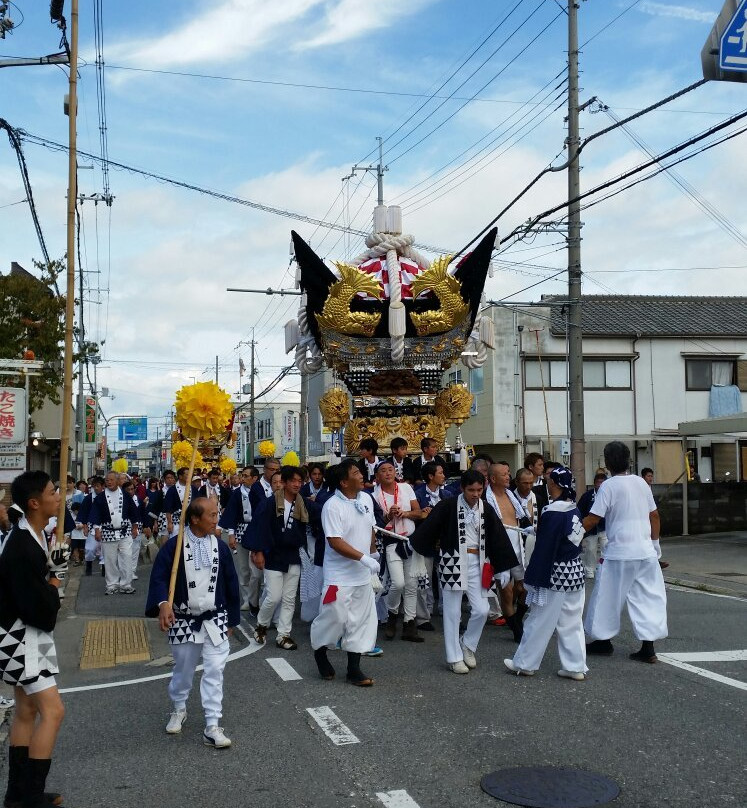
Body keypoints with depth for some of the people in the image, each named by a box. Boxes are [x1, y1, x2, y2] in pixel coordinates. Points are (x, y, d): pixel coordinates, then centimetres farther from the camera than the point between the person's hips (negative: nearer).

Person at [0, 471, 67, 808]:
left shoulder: (31, 535, 3)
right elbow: (39, 608, -26)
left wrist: (49, 585, -3)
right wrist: (53, 590, -8)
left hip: (28, 634, 10)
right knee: (53, 710, -9)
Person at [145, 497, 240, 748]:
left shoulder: (220, 547, -1)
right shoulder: (174, 545, -10)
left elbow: (231, 584, 7)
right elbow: (159, 577, -14)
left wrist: (231, 619, 10)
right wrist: (163, 603, -33)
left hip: (214, 620, 2)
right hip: (184, 620, -1)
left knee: (214, 671, -3)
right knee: (183, 669, 15)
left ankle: (212, 727, 3)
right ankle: (179, 709, 42)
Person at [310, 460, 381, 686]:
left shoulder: (366, 499, 3)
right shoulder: (332, 506, -19)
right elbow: (335, 542, -24)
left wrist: (374, 552, 26)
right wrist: (364, 558, -27)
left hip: (363, 574, 7)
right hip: (340, 576, -7)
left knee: (362, 621, 7)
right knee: (334, 617, -1)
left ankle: (353, 668, 16)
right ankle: (320, 651, 28)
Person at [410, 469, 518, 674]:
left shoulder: (486, 510, 3)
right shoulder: (448, 506, -10)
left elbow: (498, 538, 5)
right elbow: (428, 528, -5)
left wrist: (504, 568, 4)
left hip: (477, 563, 4)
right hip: (452, 562, -4)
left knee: (481, 610, 0)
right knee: (452, 612, 3)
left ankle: (468, 644, 25)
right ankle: (454, 658, 13)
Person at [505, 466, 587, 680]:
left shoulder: (553, 513, -19)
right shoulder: (575, 510, 4)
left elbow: (544, 549, -18)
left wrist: (533, 578, -13)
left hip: (555, 575, -7)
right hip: (576, 572, 7)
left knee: (539, 622, 5)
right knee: (572, 623, 13)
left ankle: (524, 664, 17)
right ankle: (575, 667, 17)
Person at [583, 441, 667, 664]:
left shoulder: (609, 486, -11)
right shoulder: (641, 482, 6)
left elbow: (593, 519, -13)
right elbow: (654, 515, 12)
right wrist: (655, 543, 22)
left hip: (620, 553, -5)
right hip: (646, 551, 5)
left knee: (607, 597, 10)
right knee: (648, 598, 7)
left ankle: (603, 641, 22)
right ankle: (648, 648, 3)